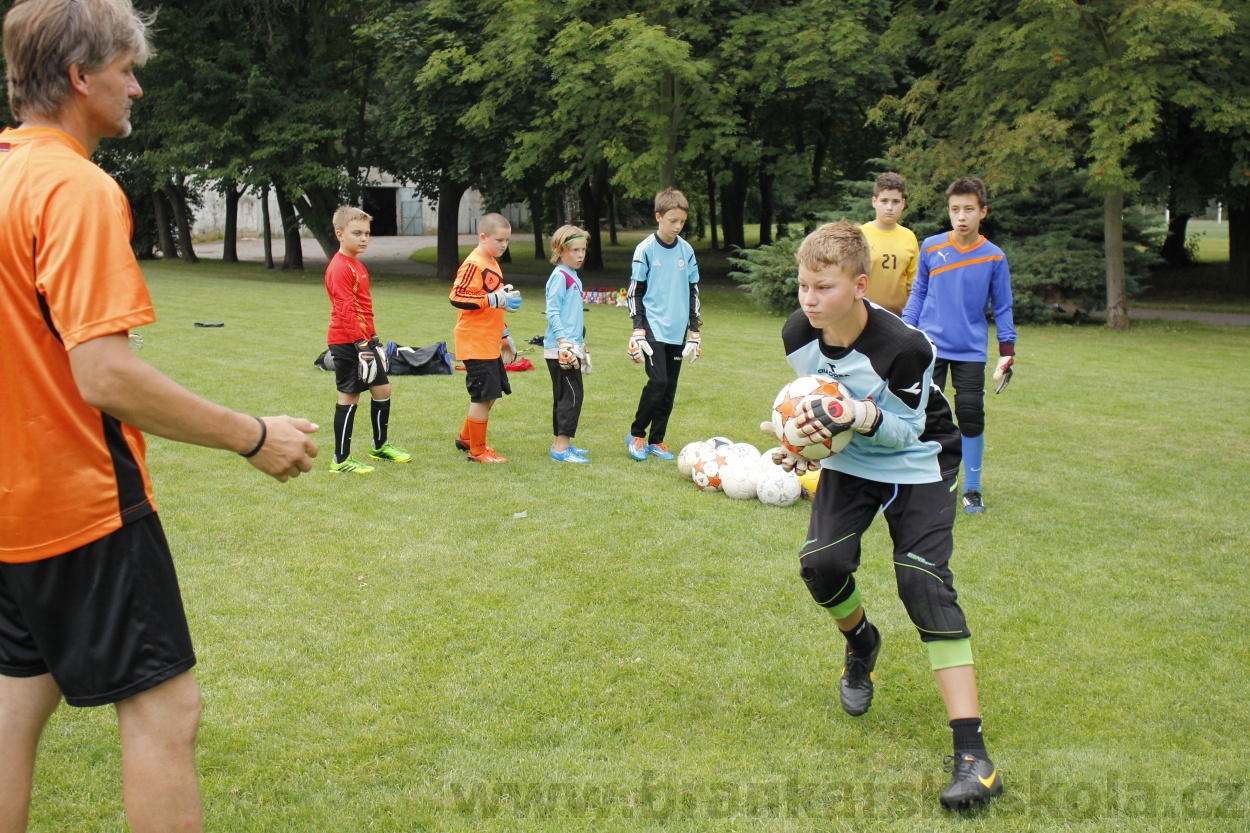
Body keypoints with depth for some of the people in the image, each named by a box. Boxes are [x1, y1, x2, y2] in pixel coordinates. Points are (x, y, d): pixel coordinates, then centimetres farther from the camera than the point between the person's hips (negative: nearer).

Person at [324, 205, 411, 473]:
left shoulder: (356, 265, 15)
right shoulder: (340, 267, -16)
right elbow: (346, 310, -22)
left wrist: (373, 338, 21)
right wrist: (361, 343, -25)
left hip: (364, 339, 10)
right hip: (347, 342, -10)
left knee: (382, 389, 15)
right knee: (349, 396, -4)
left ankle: (381, 446, 31)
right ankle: (341, 460, 3)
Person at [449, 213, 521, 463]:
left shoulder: (493, 264, 15)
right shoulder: (474, 264, -15)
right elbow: (456, 296, -26)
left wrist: (504, 335, 26)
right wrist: (494, 299, -30)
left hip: (491, 344, 10)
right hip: (475, 343, -10)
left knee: (490, 394, 16)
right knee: (484, 395, -4)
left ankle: (466, 438, 32)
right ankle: (478, 451, 8)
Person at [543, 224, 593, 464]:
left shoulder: (573, 277, 15)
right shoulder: (560, 276, -12)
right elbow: (552, 312, -17)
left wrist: (580, 343, 25)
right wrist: (563, 340, -25)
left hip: (571, 347, 10)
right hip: (559, 349, -10)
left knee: (565, 396, 14)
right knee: (571, 396, -10)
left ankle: (562, 444, 21)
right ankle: (561, 448, -7)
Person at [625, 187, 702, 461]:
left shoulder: (686, 250, 7)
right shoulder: (646, 249, -5)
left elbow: (693, 291, 15)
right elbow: (634, 291, -2)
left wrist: (695, 330, 11)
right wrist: (638, 329, -9)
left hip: (677, 330, 5)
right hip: (653, 327, -5)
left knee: (670, 387, 6)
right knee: (658, 381, -14)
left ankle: (656, 441, 18)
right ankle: (636, 435, 4)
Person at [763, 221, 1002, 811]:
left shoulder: (902, 347, -31)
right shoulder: (798, 335, -13)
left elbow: (906, 432, -20)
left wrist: (866, 418, -40)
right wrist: (795, 439, -14)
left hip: (916, 466, -5)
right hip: (849, 462, 5)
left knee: (924, 584, -18)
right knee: (820, 565, -16)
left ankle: (972, 751, -17)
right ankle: (862, 642, 23)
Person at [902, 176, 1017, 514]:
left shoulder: (994, 258, -1)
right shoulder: (931, 247, 1)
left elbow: (1002, 308, 6)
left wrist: (1007, 352, 1)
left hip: (971, 352, 0)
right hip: (930, 347, 1)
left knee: (971, 418, -1)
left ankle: (972, 490, 14)